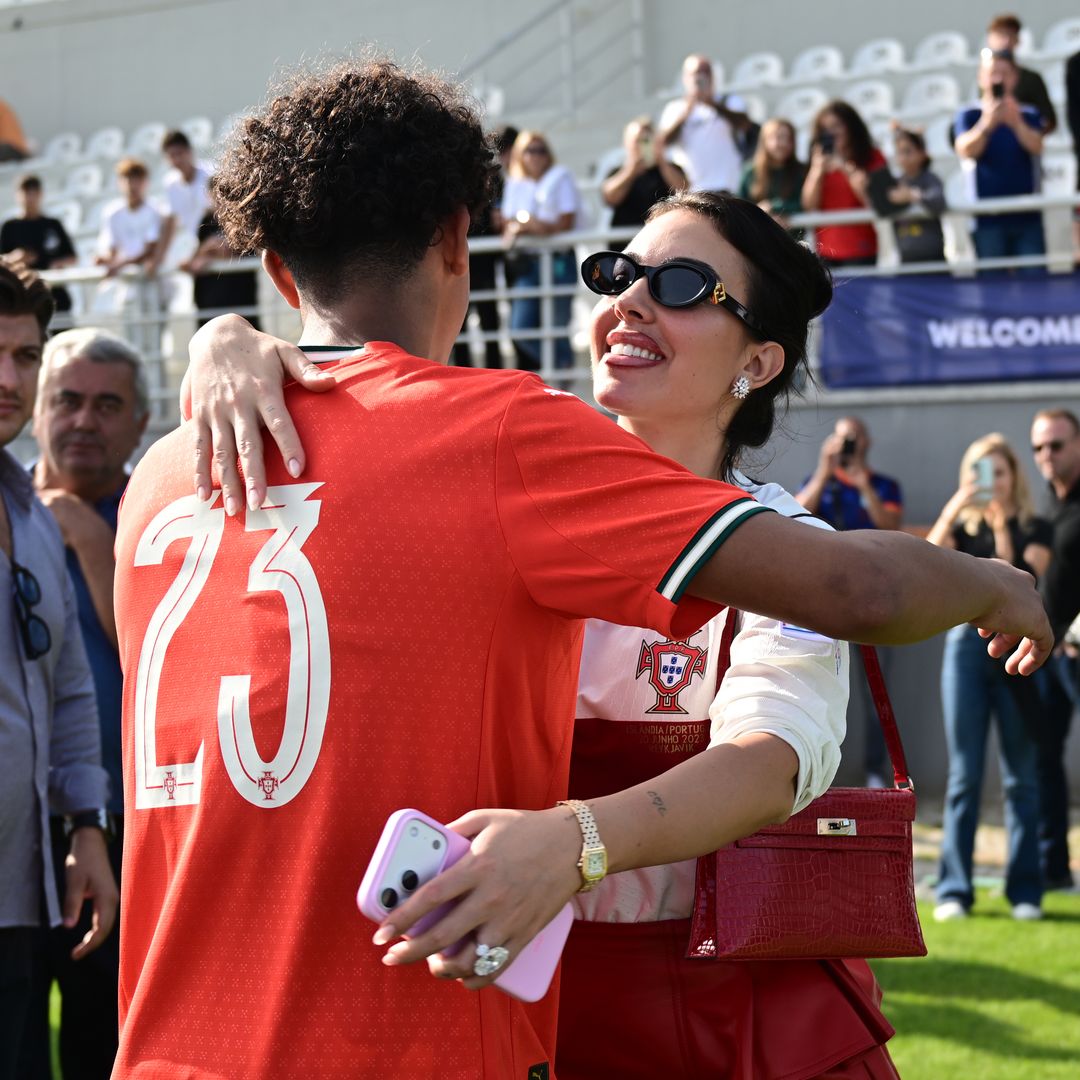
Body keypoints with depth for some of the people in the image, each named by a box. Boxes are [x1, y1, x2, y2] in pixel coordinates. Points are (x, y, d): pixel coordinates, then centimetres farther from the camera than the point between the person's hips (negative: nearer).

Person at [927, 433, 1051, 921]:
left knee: (1022, 775, 0)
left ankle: (1025, 891, 4)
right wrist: (953, 510, -18)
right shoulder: (962, 528, 12)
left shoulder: (1033, 529, 8)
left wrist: (1003, 533, -15)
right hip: (966, 642, 1)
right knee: (964, 775, 0)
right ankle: (954, 890, 1)